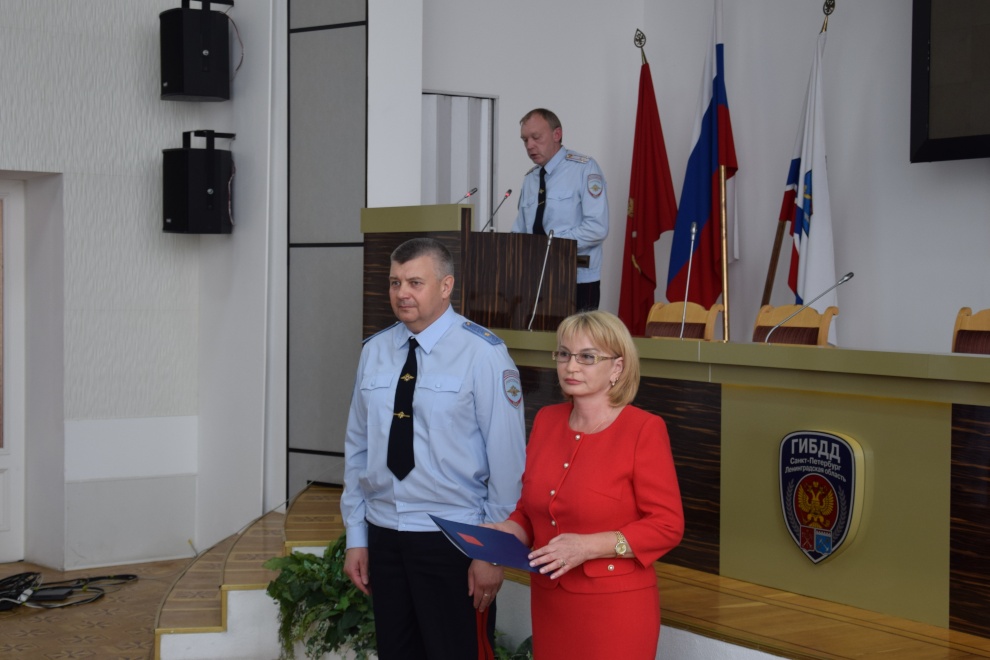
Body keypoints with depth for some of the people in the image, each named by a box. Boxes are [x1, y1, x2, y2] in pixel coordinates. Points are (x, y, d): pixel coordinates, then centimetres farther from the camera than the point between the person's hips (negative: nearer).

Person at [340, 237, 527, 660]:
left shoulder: (482, 354, -11)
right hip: (384, 537, 5)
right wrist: (356, 537, 8)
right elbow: (357, 448, 9)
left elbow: (507, 459, -12)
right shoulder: (375, 351, 5)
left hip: (454, 543, -5)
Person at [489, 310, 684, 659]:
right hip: (548, 601, 5)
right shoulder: (546, 420, 5)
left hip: (614, 606, -5)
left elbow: (667, 525, -14)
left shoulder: (644, 430, -12)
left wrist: (588, 546, -22)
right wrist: (508, 532, -7)